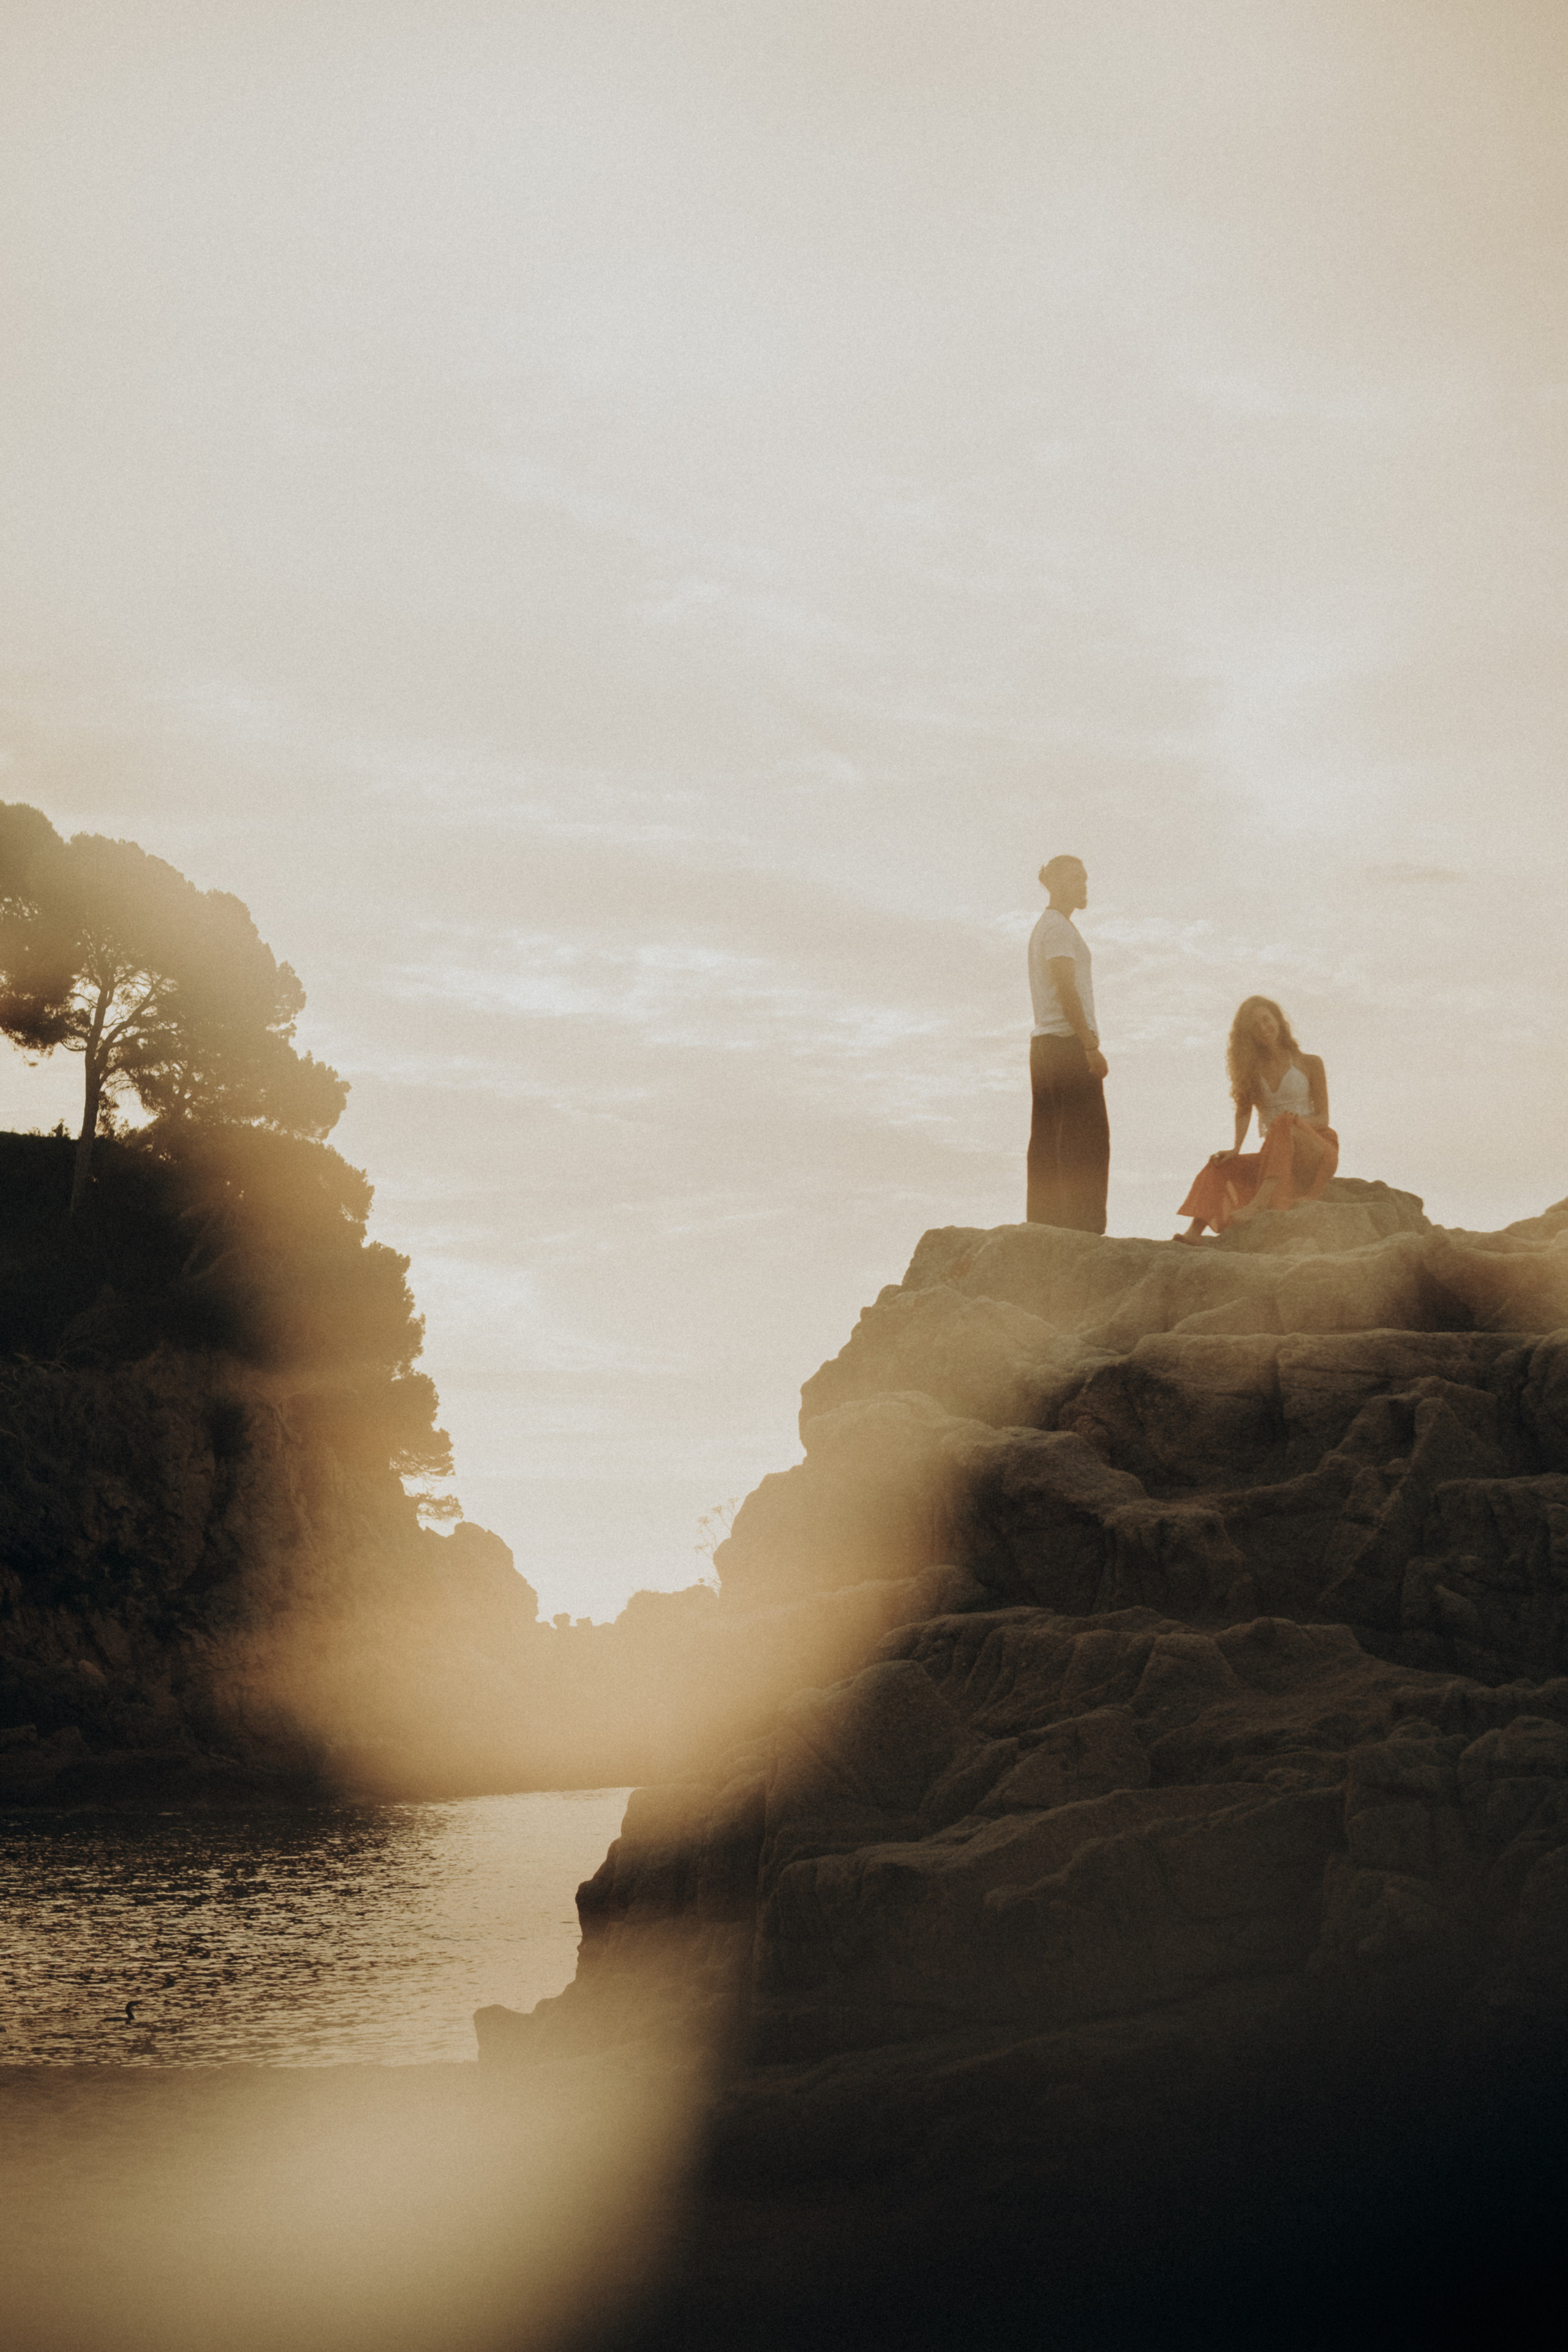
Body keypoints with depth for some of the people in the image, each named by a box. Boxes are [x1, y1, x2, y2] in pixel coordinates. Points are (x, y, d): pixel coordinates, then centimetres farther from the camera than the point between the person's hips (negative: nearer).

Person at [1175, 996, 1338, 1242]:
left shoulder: (1309, 1064, 6)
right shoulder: (1253, 1069, 16)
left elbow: (1323, 1118, 2)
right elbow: (1244, 1111, 5)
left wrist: (1299, 1121, -21)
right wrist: (1235, 1149, -12)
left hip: (1315, 1151, -5)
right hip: (1276, 1157, 5)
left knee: (1283, 1124, -36)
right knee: (1218, 1166, -15)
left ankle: (1260, 1203, -52)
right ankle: (1195, 1231, -35)